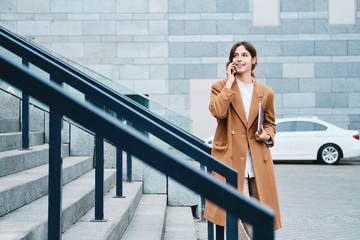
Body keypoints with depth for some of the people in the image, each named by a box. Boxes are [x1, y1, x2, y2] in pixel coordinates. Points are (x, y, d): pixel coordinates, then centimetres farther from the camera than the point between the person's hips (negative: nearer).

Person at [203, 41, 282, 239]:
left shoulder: (266, 93, 12)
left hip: (258, 162, 3)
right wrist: (229, 83, -7)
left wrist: (267, 135, 2)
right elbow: (217, 112, -13)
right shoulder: (220, 87, 7)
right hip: (231, 160, -3)